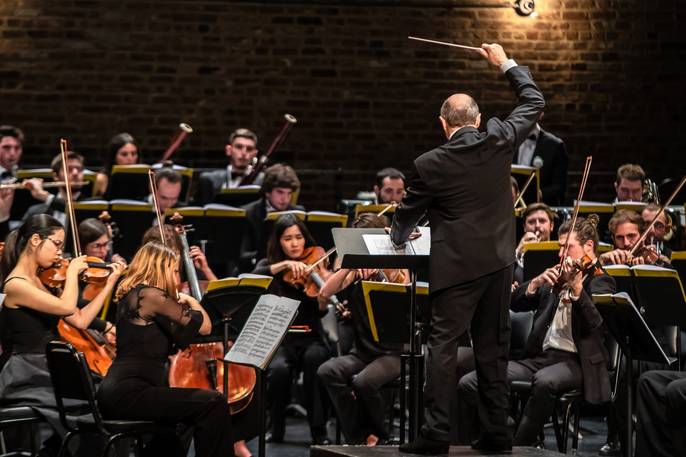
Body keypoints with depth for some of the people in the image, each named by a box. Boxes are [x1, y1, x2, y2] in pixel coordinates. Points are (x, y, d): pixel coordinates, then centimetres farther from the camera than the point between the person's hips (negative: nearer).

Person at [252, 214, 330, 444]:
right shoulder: (268, 265, 9)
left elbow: (319, 312, -5)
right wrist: (285, 264, -26)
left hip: (310, 338, 1)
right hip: (278, 339, -1)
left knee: (315, 357, -36)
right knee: (279, 369, -35)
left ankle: (319, 431, -26)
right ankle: (277, 428, -8)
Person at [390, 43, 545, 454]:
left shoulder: (430, 165, -9)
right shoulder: (499, 143, -3)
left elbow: (409, 209, 8)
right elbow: (534, 102, 13)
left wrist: (400, 235, 30)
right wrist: (506, 63, 24)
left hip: (458, 266, -4)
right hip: (499, 261, 4)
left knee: (444, 344, -3)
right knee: (494, 347, 9)